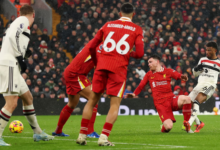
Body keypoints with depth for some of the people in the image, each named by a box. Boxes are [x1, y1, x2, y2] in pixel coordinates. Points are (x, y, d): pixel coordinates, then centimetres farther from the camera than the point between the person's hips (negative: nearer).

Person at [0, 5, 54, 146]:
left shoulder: (17, 22, 23)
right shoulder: (24, 21, -2)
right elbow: (13, 36, -19)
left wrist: (23, 52, 26)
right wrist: (20, 56, -15)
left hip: (11, 67, 10)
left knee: (28, 97, 19)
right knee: (12, 103, -15)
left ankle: (38, 133, 28)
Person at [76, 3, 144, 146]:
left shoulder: (108, 25, 13)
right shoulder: (137, 29, 5)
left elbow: (92, 46, 12)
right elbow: (140, 53, -5)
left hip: (102, 65, 3)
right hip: (119, 68, -3)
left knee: (92, 100, 12)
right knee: (115, 104, 2)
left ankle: (82, 135, 11)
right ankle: (104, 137, -11)